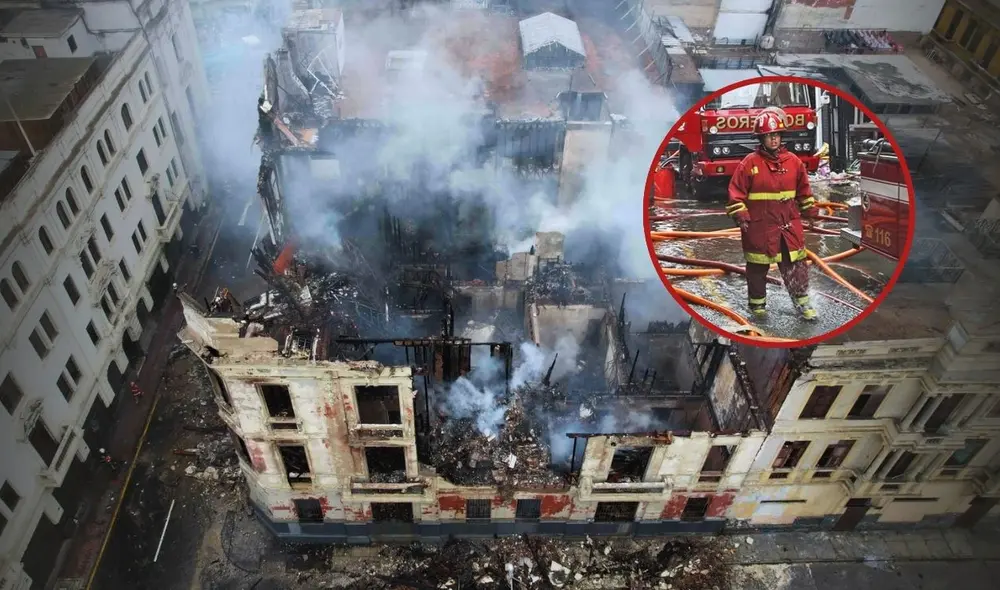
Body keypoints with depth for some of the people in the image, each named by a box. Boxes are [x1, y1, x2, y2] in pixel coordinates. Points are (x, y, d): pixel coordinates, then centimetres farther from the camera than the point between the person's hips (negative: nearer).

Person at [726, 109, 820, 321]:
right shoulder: (750, 163, -7)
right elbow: (736, 192, -5)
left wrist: (810, 212, 16)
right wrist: (740, 216, -12)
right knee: (758, 266, 7)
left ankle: (802, 302, 17)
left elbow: (804, 190, 16)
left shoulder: (793, 161, 5)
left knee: (795, 264, 6)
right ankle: (757, 303, 22)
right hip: (760, 226, -3)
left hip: (789, 224, 3)